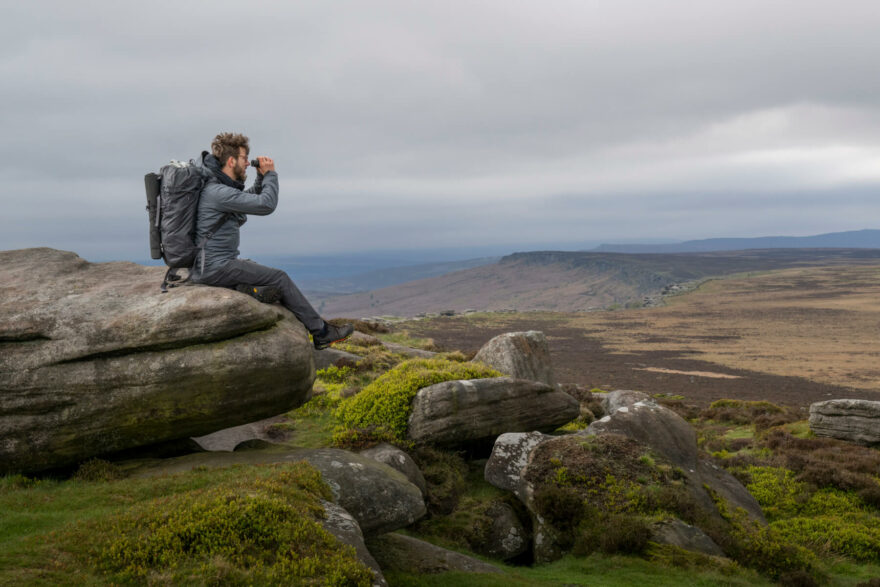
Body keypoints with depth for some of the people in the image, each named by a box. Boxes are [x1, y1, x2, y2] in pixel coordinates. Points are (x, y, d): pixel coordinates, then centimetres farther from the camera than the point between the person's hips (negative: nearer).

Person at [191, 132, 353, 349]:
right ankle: (321, 332, 3)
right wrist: (270, 174, -6)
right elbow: (266, 205, -23)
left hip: (210, 264, 11)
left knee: (271, 275, 19)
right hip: (216, 268, -11)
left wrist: (262, 177, 7)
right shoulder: (217, 192, -20)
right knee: (279, 278, -6)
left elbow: (248, 199, 26)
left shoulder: (218, 187, 12)